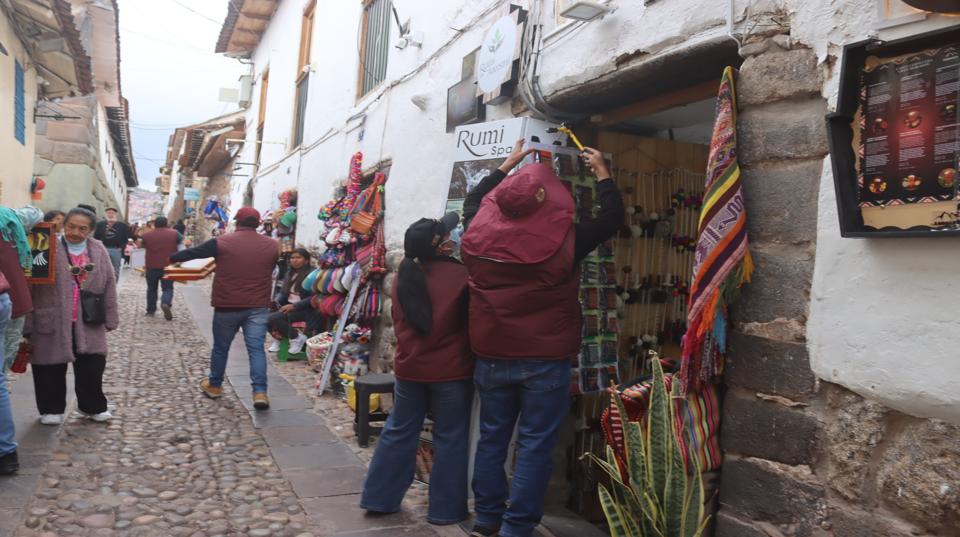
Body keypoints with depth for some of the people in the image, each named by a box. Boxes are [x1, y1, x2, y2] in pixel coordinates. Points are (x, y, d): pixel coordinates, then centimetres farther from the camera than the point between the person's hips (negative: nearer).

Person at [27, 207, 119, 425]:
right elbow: (29, 286, -7)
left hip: (89, 322, 3)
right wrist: (27, 322, -9)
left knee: (92, 364, 9)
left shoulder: (99, 251, 3)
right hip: (52, 320, -3)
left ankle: (92, 406, 26)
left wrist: (110, 318, 5)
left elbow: (109, 284, 7)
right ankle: (51, 409, 25)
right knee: (51, 365, 8)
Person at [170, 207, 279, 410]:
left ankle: (214, 385, 32)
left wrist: (170, 258, 26)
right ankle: (260, 392, -8)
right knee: (256, 349, 1)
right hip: (258, 307, 1)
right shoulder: (272, 245, 1)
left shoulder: (222, 242, -5)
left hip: (227, 306, -1)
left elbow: (193, 252, 9)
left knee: (221, 348, 16)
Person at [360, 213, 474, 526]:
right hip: (451, 370, -5)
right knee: (450, 438, 7)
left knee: (399, 432, 17)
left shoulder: (404, 277, 4)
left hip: (409, 368, 5)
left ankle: (379, 498, 24)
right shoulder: (460, 274, -13)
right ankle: (446, 509, 15)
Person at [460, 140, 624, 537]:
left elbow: (474, 201, 18)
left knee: (492, 437, 15)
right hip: (545, 361, -4)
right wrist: (601, 170, 16)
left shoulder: (480, 235, -6)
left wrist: (509, 163, 26)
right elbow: (613, 216, 2)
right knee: (535, 446, 4)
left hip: (491, 357, 4)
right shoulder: (564, 239, -14)